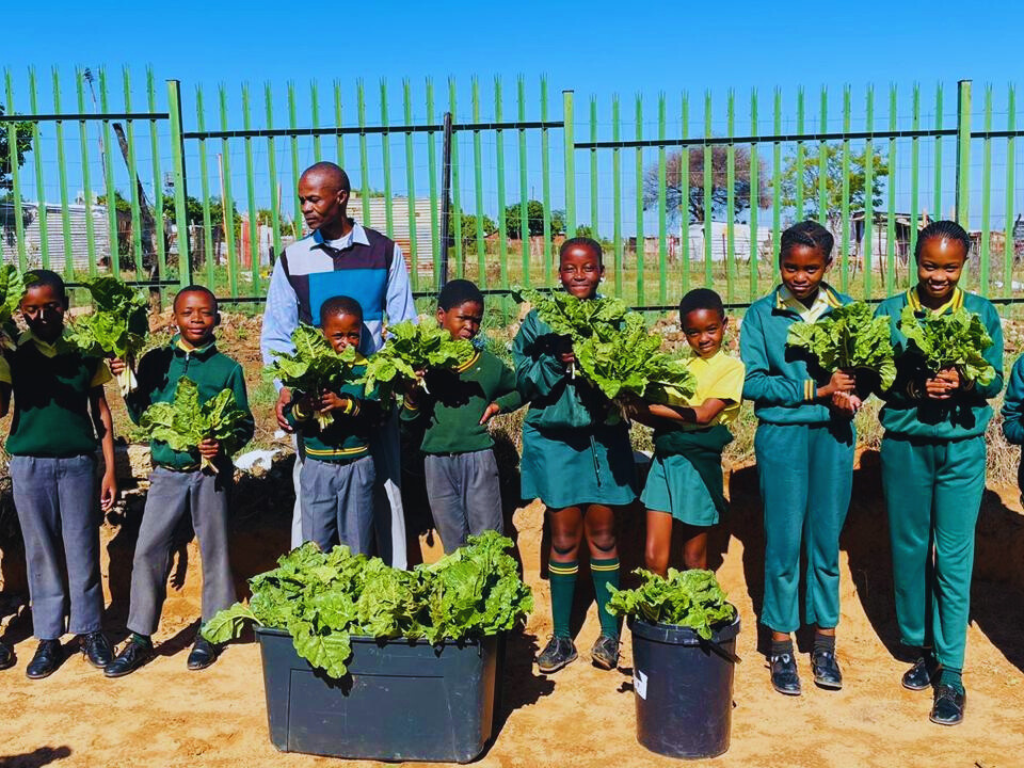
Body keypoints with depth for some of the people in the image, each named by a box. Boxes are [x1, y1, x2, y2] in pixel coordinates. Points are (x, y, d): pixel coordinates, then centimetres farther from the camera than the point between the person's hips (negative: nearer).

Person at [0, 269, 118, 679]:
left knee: (83, 550, 6)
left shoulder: (85, 350, 0)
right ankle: (48, 637, 20)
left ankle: (89, 630, 20)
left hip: (79, 463, 0)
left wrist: (110, 469, 2)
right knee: (41, 552, 9)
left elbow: (100, 411, 5)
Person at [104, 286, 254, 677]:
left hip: (211, 473, -1)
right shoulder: (155, 362, 3)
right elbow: (143, 418, 6)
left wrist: (224, 443, -18)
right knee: (148, 551, 1)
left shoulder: (227, 368, -2)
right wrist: (128, 385, -8)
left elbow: (245, 424, 1)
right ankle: (140, 638, 15)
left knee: (214, 552, 7)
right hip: (166, 473, 2)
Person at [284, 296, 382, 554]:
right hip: (317, 467, 1)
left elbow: (377, 415, -13)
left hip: (358, 467, -1)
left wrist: (345, 404, -26)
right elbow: (289, 421, -2)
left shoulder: (368, 369, -2)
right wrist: (303, 407, -22)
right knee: (315, 547, 9)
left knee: (357, 547, 9)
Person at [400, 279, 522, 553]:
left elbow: (520, 391, 19)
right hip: (437, 461, 1)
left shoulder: (489, 364, 1)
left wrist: (499, 404, 2)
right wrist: (411, 400, -14)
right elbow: (411, 428, 5)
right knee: (452, 544, 13)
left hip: (478, 458, -1)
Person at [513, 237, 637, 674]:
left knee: (602, 534, 7)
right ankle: (561, 638, 17)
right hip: (554, 439, 0)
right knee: (564, 537, 4)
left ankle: (610, 634, 20)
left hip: (604, 437, 0)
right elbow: (524, 381, -3)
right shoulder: (540, 320, 1)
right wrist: (557, 361, -20)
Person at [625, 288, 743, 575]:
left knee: (694, 560, 8)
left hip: (698, 462, -4)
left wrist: (648, 408, -14)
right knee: (653, 557, 1)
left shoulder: (731, 367, -3)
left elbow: (704, 415, -15)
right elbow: (661, 418, 6)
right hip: (664, 457, 4)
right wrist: (637, 408, -14)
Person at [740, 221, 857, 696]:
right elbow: (752, 382, -7)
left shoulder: (847, 310, 5)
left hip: (833, 435, 2)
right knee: (783, 542, 3)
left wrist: (848, 394, -15)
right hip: (782, 435, -1)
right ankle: (781, 647, 17)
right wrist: (815, 389, -14)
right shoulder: (761, 314, 0)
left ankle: (824, 644, 22)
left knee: (826, 540, 8)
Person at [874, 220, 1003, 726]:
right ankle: (919, 648, 28)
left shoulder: (981, 313, 2)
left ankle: (950, 674, 8)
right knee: (909, 551, 10)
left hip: (962, 448, -1)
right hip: (904, 445, 1)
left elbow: (995, 380, -1)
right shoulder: (890, 312, 2)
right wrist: (916, 388, -21)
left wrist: (963, 383, -22)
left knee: (954, 558, -1)